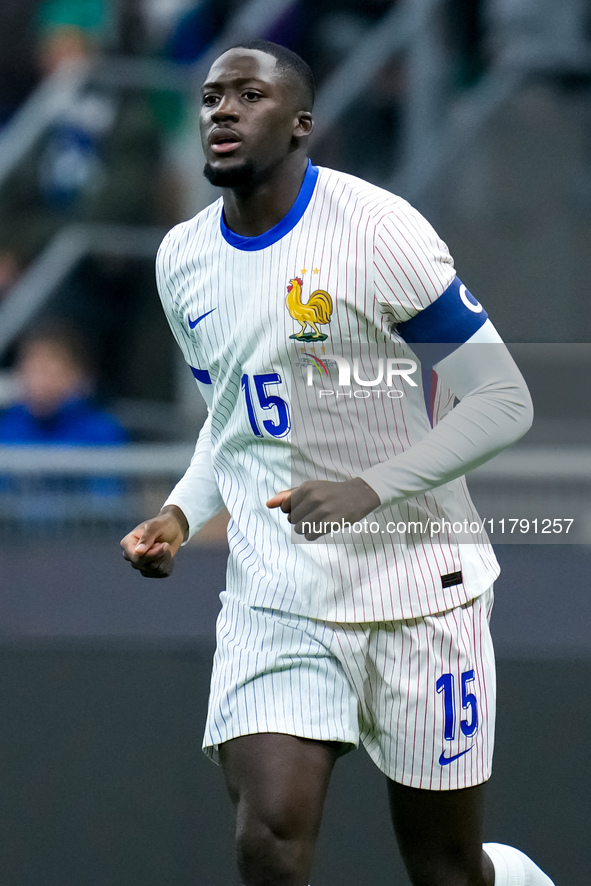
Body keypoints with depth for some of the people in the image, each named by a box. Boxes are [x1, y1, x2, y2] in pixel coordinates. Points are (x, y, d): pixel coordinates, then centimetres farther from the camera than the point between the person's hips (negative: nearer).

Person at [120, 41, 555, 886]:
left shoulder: (375, 229, -13)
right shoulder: (184, 259, 6)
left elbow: (503, 400, -13)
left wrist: (370, 489, -24)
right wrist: (182, 513, 3)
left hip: (418, 588, -4)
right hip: (275, 598, 4)